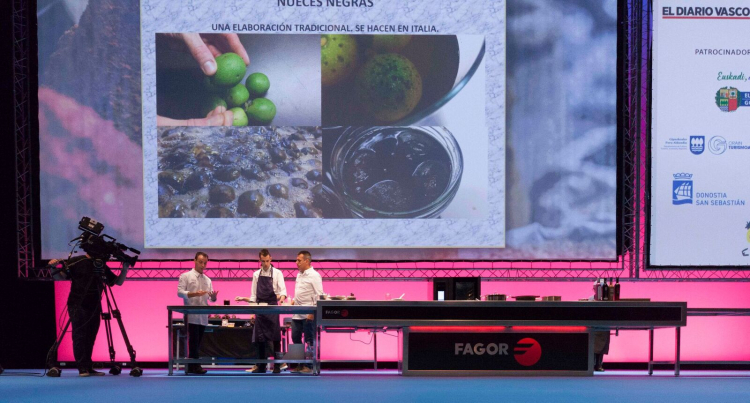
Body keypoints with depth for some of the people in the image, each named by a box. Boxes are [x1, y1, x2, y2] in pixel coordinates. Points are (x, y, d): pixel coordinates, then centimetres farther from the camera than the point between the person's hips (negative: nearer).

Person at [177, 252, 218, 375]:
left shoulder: (207, 280, 18)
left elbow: (211, 298, 15)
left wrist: (213, 296, -10)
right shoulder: (185, 276, 3)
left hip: (203, 316, 6)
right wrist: (194, 294, -20)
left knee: (197, 342, 7)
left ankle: (191, 367, 11)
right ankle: (195, 366, -7)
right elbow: (180, 292, -8)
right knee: (194, 341, -9)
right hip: (191, 315, -6)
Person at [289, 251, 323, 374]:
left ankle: (309, 365, 5)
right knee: (295, 338, 10)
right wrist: (294, 300, 10)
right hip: (297, 313, 8)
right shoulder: (299, 274, 15)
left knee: (309, 340, -1)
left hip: (308, 314, -8)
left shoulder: (314, 275, -10)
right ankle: (299, 364, 18)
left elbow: (318, 295, -14)